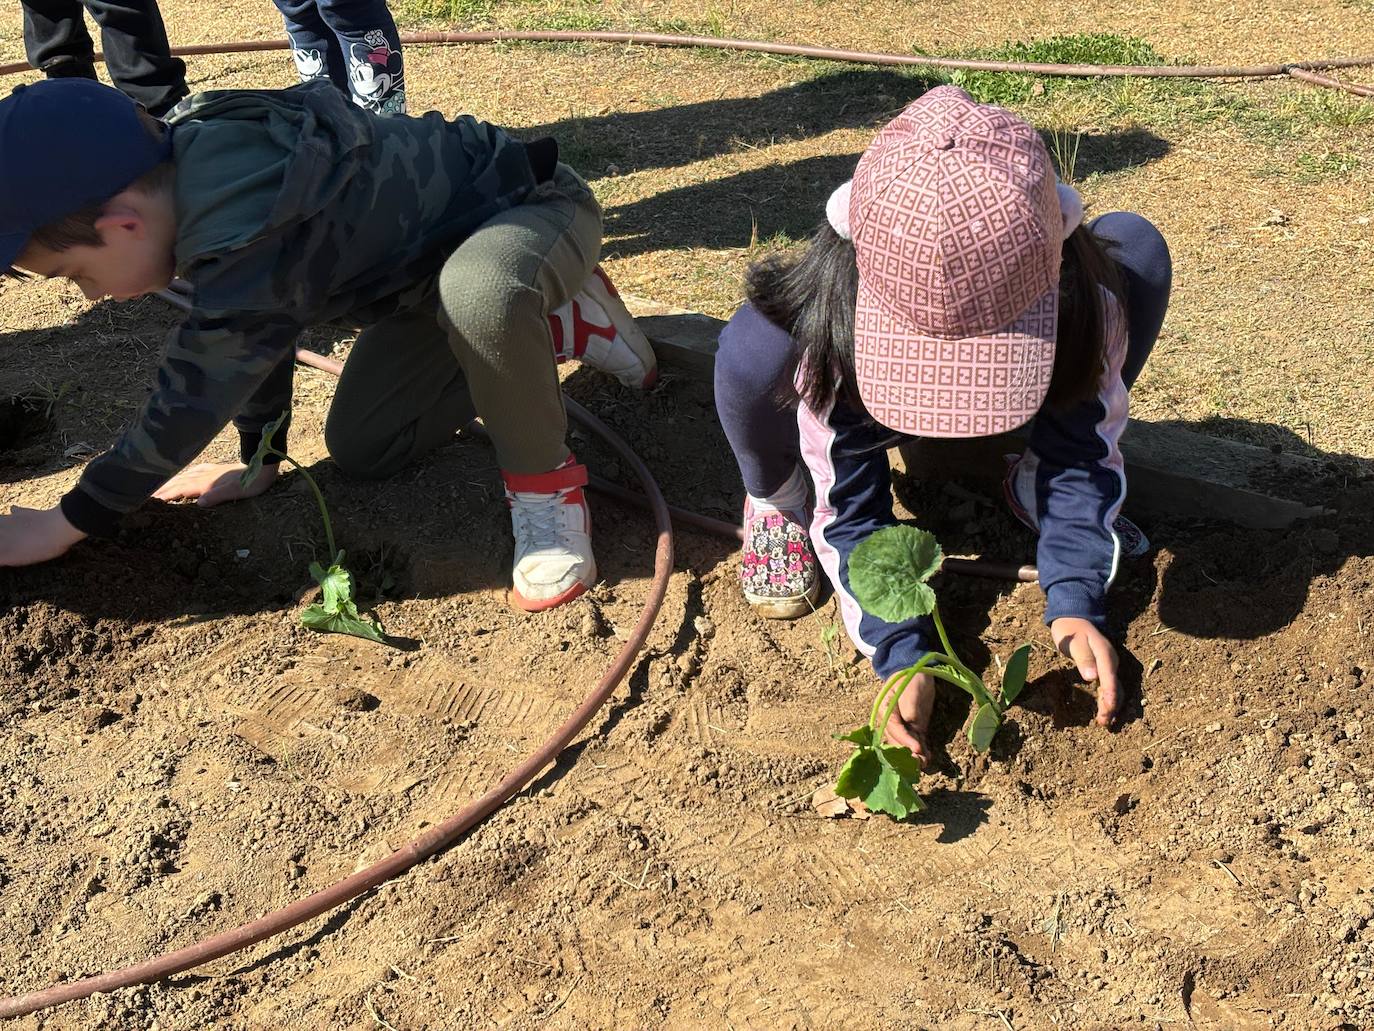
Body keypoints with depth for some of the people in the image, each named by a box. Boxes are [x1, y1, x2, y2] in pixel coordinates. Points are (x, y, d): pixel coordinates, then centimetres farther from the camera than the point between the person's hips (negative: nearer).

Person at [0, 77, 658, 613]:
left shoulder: (250, 240, -38)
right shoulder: (187, 158, -9)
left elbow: (192, 399, -28)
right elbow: (253, 344, 6)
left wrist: (69, 523, -15)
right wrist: (259, 465, 13)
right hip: (440, 250, 10)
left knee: (479, 293, -45)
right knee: (359, 447, 8)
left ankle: (544, 485, -18)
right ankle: (555, 329, 19)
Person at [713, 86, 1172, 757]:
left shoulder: (1079, 295, -35)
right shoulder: (831, 322, -39)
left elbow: (1085, 456, -22)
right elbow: (851, 511, -30)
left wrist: (1076, 601, -33)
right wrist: (901, 654, -40)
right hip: (874, 403, -2)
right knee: (754, 354, -39)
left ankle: (1032, 485, -4)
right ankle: (776, 504, -2)